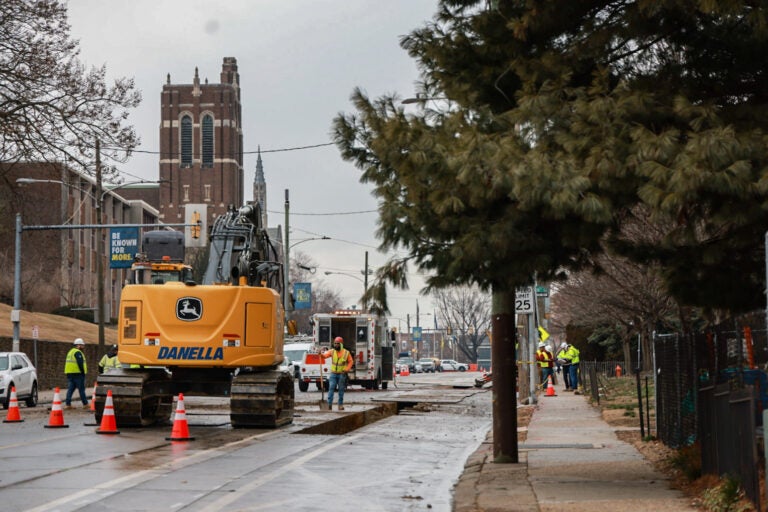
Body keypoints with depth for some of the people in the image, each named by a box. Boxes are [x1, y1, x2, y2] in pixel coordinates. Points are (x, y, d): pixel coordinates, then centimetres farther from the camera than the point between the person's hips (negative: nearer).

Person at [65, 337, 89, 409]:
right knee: (81, 389, -1)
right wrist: (83, 372, -13)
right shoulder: (78, 353, -11)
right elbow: (80, 363, -19)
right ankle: (85, 404, 4)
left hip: (69, 373, 9)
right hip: (77, 373, -9)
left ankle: (68, 404, 0)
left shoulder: (70, 352, 20)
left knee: (70, 389, 6)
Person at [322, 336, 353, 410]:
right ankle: (329, 403, -12)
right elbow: (325, 355, -15)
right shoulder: (332, 351, 1)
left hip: (342, 374, 0)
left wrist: (346, 369, -8)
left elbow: (351, 361, 6)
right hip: (333, 373, 0)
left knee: (341, 389, 6)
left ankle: (340, 404, 13)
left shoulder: (346, 353, 0)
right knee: (331, 388, -10)